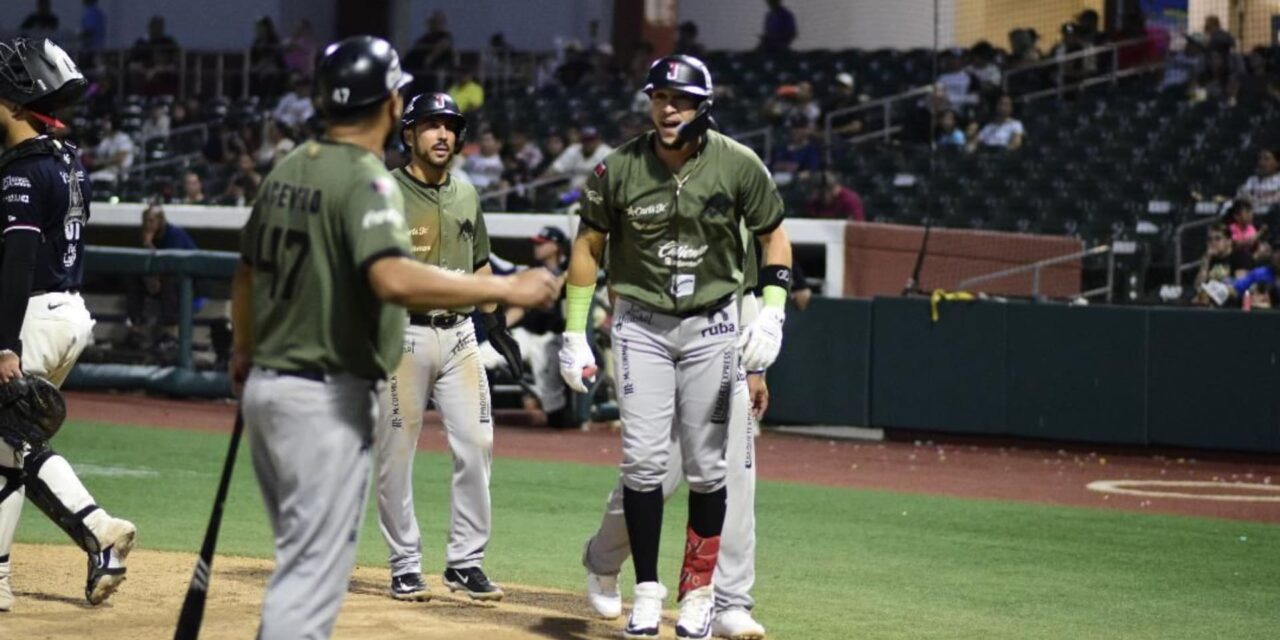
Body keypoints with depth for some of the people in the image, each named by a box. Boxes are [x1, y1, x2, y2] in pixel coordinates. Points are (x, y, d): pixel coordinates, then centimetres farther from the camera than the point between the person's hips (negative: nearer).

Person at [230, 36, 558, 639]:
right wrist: (505, 289, -29)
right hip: (327, 397, -9)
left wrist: (244, 352, 38)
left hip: (267, 386, 9)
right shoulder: (366, 180, -16)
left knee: (303, 559, 22)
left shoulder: (288, 170, 10)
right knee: (313, 572, -7)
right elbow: (393, 279, -33)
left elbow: (246, 272, 21)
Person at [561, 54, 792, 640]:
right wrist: (575, 337, 0)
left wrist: (772, 311, -11)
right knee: (643, 460, -6)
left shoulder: (738, 165, -9)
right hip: (641, 326, 0)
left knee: (706, 468, 1)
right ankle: (646, 592, 3)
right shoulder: (618, 169, -8)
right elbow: (588, 246, 2)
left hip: (712, 327, 0)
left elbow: (774, 237, 2)